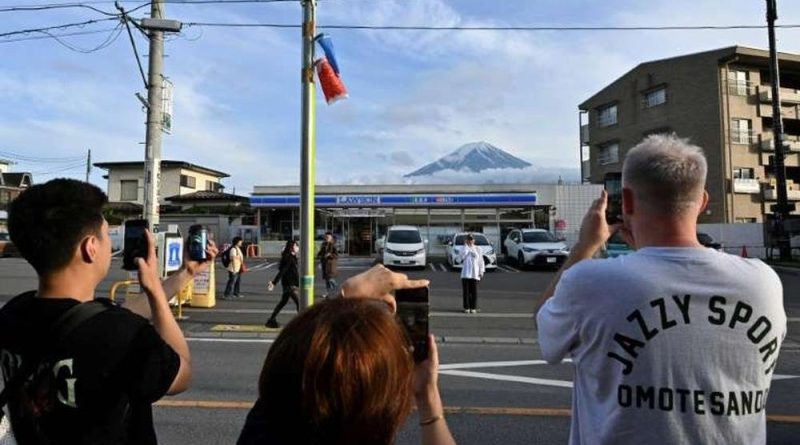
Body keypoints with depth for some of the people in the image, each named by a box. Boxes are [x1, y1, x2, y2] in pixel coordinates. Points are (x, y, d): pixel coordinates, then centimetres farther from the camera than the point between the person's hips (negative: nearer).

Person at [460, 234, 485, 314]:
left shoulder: (477, 250, 7)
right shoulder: (464, 249, 5)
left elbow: (481, 261, 8)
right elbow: (463, 255, -17)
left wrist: (481, 271, 2)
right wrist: (466, 245, -14)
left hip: (475, 274, 0)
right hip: (465, 274, 0)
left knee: (474, 292, 3)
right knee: (466, 291, 0)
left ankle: (473, 308, 11)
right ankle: (466, 308, 8)